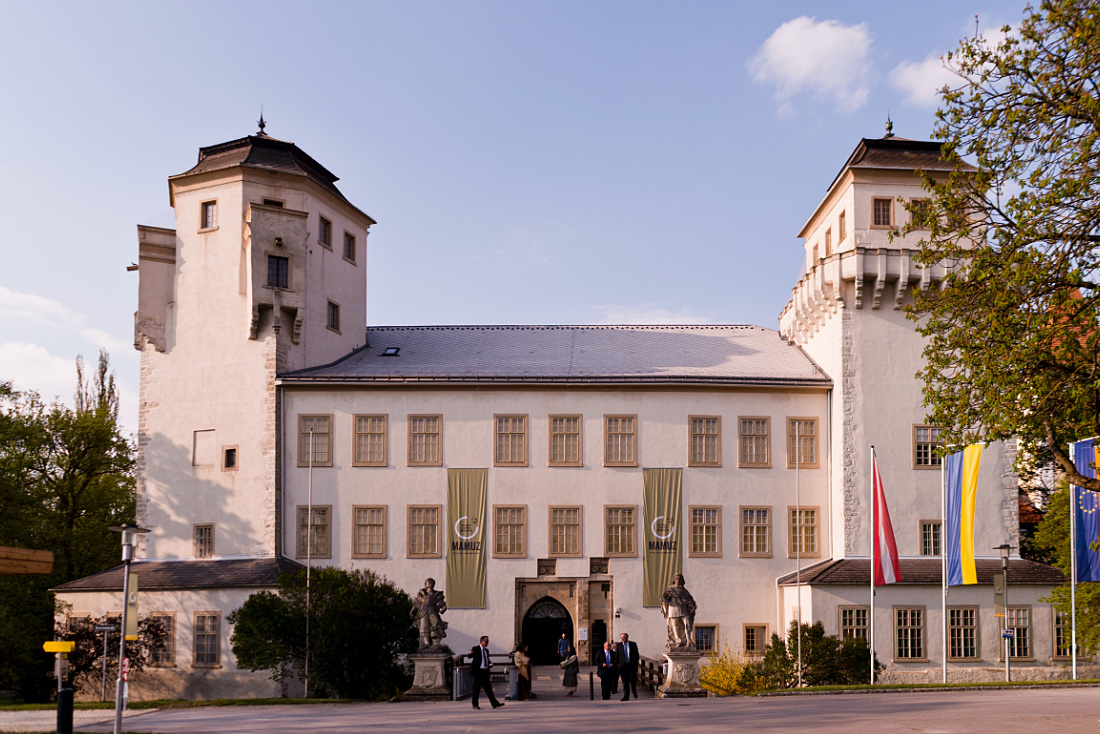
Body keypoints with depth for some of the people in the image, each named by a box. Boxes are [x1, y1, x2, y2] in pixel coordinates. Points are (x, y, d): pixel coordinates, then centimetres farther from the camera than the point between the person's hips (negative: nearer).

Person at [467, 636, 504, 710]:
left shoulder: (486, 650, 16)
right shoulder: (475, 649, -5)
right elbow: (470, 657, -15)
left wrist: (490, 664, 7)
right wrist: (471, 653, -38)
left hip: (485, 672, 6)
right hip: (478, 671, -6)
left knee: (488, 688, 4)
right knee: (477, 688, 1)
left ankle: (495, 704, 1)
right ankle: (475, 704, 11)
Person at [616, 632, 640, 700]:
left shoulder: (633, 644, 4)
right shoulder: (618, 645, 6)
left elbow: (636, 655, 6)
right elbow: (616, 656, 9)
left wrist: (636, 664, -1)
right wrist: (618, 665, 2)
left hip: (631, 665, -1)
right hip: (623, 666, 1)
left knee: (633, 681, -2)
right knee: (625, 682, -3)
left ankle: (634, 692, 27)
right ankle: (626, 697, -3)